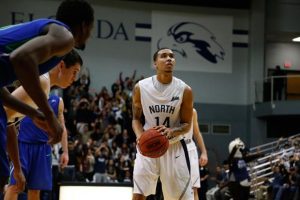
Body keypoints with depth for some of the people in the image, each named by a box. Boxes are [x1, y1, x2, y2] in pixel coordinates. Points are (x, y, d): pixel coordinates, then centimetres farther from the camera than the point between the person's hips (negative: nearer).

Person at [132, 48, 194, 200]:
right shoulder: (141, 87, -6)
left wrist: (172, 131, -25)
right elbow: (136, 118, 5)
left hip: (174, 146, 0)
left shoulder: (184, 90, -8)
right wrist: (140, 135, -17)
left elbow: (187, 124, -2)